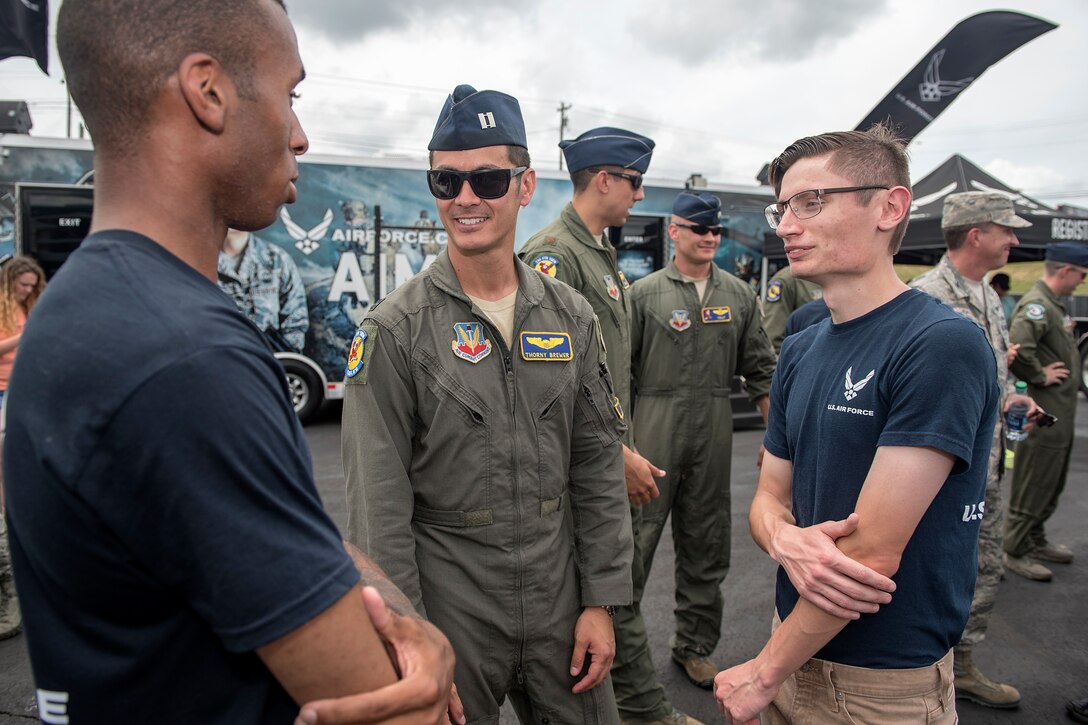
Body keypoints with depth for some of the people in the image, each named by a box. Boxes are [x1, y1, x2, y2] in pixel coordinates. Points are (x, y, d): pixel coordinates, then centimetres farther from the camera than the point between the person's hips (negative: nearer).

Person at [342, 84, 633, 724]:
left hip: (561, 602, 4)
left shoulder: (572, 316, 0)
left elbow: (598, 468, 2)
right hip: (449, 610, -3)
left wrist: (600, 602, 1)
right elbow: (380, 509, -11)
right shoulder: (394, 332, -11)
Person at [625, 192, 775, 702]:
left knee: (706, 548, 13)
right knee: (635, 542, -2)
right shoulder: (645, 293, 0)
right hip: (655, 429, -3)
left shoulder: (738, 296, 10)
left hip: (714, 434, 4)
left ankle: (694, 646, 30)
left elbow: (760, 371, 12)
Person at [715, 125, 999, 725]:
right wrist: (784, 539, -16)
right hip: (798, 647, 6)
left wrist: (763, 675, -14)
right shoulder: (799, 351, 3)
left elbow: (871, 550, -22)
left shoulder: (943, 345, -20)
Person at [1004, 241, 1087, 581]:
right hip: (1043, 413, -10)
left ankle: (1036, 541, 32)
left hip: (1060, 413, 10)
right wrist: (1039, 376, -22)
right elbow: (1017, 348, -37)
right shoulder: (1036, 304, -20)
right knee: (1033, 486, -1)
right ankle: (1016, 552, 10)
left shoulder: (1054, 305, 14)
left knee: (1051, 483, 19)